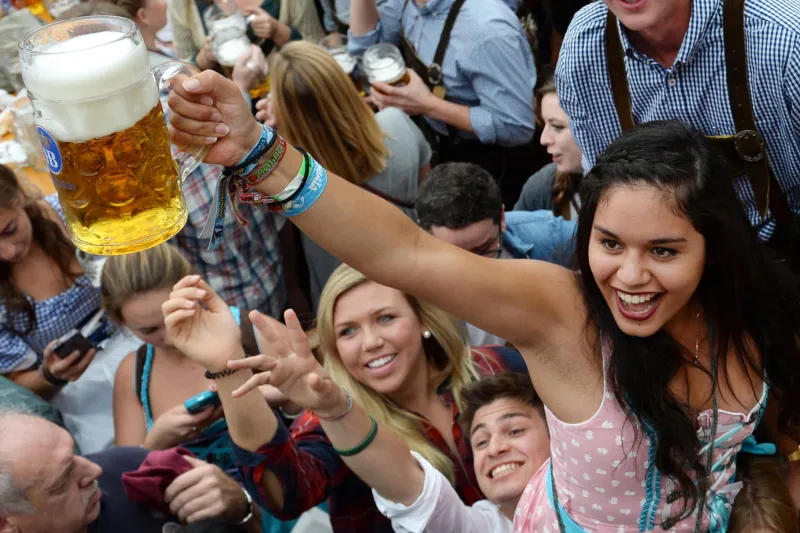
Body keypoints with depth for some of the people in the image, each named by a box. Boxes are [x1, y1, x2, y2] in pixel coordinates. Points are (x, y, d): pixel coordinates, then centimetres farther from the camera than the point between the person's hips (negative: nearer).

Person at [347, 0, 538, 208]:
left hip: (488, 164, -7)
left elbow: (517, 127, -33)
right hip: (443, 148, 7)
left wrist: (428, 105, -33)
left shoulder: (485, 30, -37)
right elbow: (364, 42, 1)